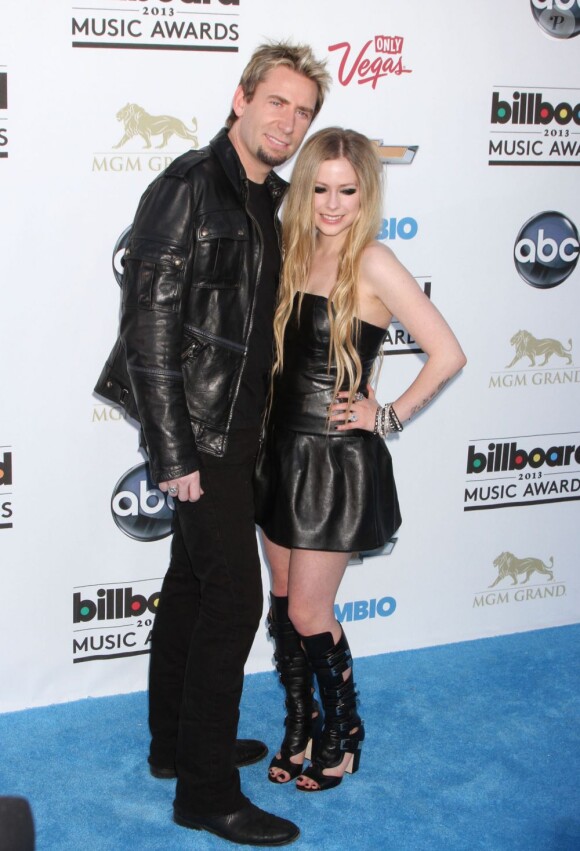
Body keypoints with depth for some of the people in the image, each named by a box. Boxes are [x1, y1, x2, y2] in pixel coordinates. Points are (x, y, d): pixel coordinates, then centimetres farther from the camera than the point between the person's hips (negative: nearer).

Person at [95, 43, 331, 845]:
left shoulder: (267, 199, 11)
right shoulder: (188, 188, -15)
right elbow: (151, 322, -19)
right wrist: (173, 453, -21)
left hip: (231, 425, 9)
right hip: (199, 428, -9)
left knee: (194, 581, 17)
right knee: (234, 596, -6)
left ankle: (175, 743, 33)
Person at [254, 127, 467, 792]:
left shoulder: (371, 264, -14)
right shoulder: (295, 255, 6)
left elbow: (447, 355, -16)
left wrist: (389, 416, -9)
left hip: (337, 459, -6)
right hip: (282, 449, 6)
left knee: (308, 614, 2)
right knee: (283, 603, 13)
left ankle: (343, 729, 25)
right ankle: (299, 725, 31)